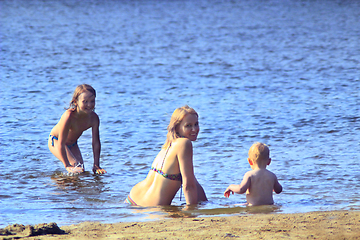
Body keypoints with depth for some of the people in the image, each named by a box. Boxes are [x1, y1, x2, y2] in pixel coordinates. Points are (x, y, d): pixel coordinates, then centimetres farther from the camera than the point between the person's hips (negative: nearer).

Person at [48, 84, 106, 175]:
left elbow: (96, 143, -12)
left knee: (81, 170, -1)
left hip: (72, 144, 6)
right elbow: (61, 144, -34)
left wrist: (96, 165, -15)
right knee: (75, 165, -21)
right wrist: (67, 166, -31)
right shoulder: (69, 116, -40)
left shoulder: (94, 118, -23)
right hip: (55, 141, -6)